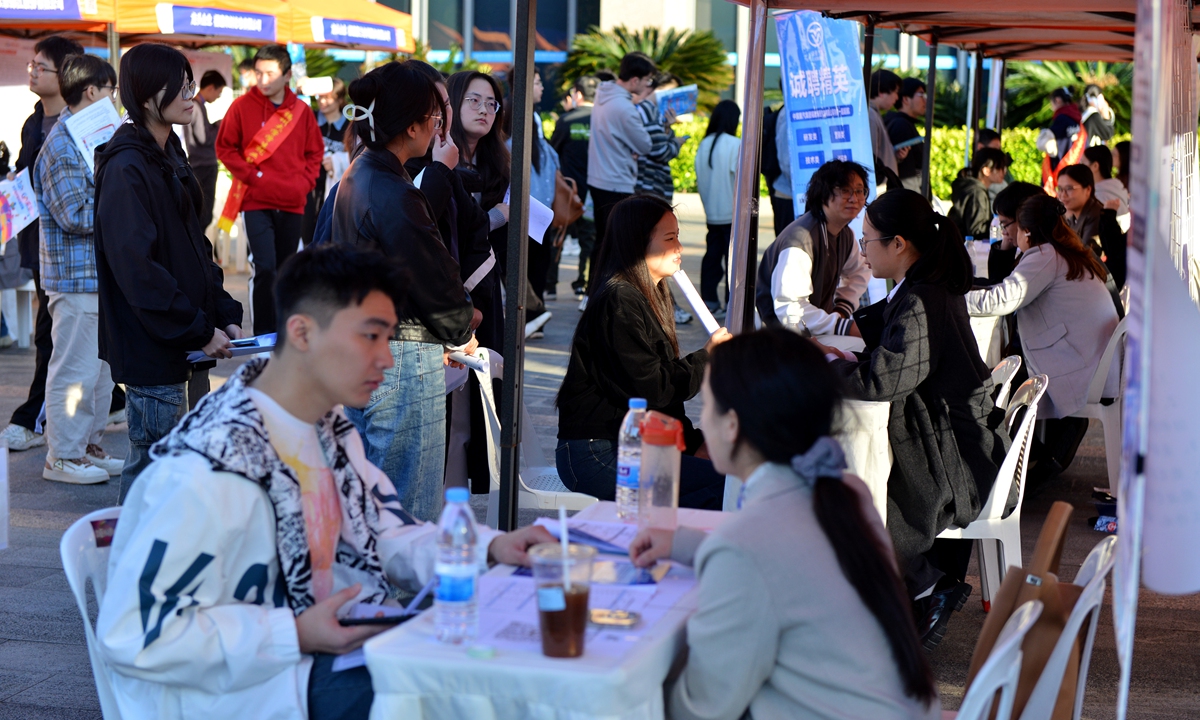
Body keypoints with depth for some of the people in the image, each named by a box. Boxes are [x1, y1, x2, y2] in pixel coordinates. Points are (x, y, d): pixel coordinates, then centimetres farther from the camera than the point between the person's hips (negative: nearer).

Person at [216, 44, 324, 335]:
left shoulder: (301, 111, 6)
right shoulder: (242, 106, -2)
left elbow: (315, 151, 15)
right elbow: (225, 147, 2)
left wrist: (304, 182, 1)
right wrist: (251, 175, -8)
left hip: (292, 204, 3)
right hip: (256, 202, -3)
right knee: (264, 267, -13)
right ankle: (263, 333, -9)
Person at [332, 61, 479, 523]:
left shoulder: (356, 176, 9)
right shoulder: (394, 195, -21)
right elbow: (434, 277, -16)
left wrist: (440, 336, 11)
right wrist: (462, 333, 4)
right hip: (404, 361, -10)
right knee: (411, 507, -1)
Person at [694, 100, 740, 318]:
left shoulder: (704, 144, 4)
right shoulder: (736, 144, -13)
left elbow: (699, 179, 9)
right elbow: (740, 177, -14)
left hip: (711, 213, 6)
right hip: (732, 213, -6)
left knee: (712, 256, 10)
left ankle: (709, 302, 11)